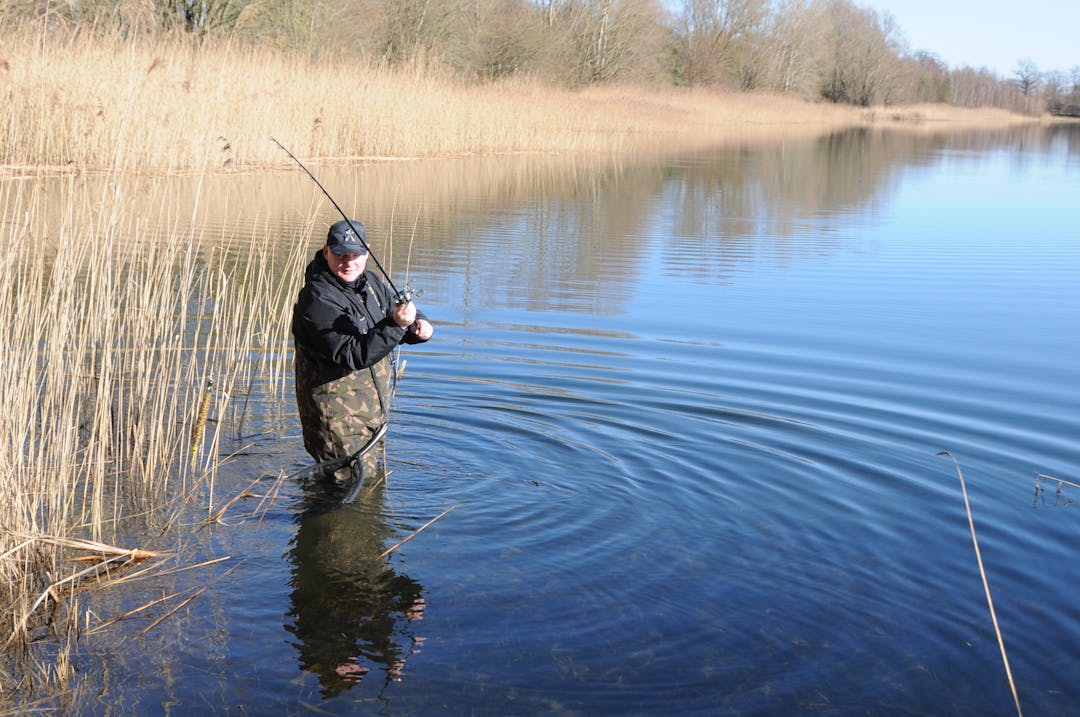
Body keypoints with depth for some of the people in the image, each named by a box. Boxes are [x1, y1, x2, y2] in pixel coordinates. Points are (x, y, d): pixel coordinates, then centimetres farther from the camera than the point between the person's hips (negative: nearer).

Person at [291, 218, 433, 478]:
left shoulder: (369, 281, 6)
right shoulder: (317, 300, -21)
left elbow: (402, 312, 18)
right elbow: (352, 356, -29)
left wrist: (420, 325, -7)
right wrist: (396, 325, -39)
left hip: (373, 411, 9)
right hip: (337, 416, -9)